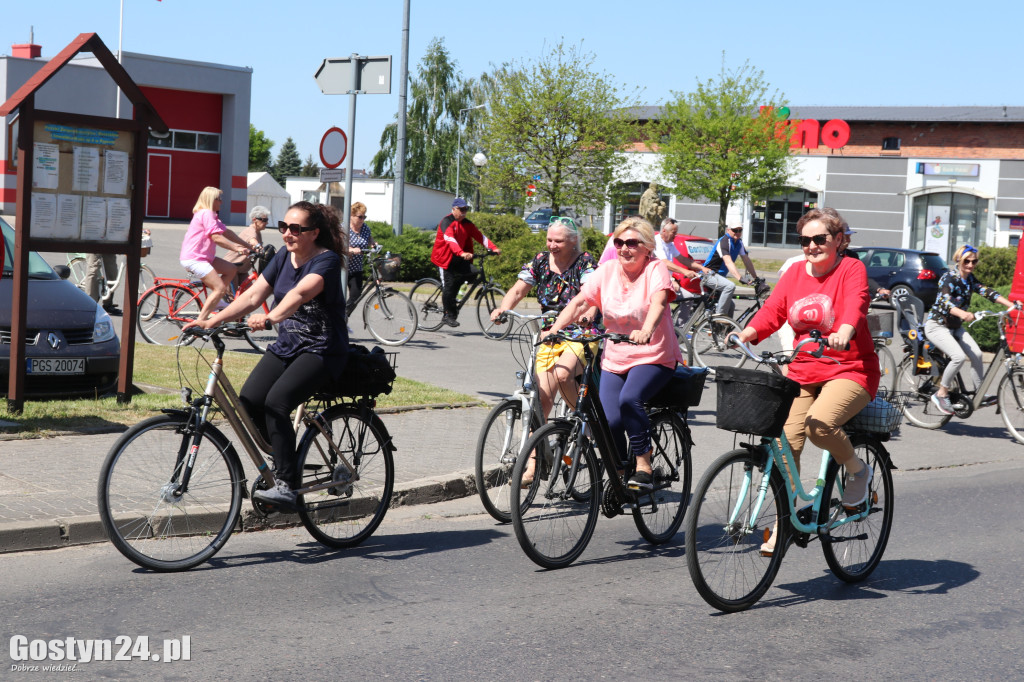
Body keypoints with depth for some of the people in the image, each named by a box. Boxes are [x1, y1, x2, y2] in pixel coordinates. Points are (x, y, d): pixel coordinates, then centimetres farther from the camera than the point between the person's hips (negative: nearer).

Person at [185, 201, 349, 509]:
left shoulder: (327, 260, -14)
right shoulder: (283, 257, 8)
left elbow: (300, 293, -34)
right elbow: (253, 295, 2)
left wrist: (271, 317, -51)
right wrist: (213, 320, -9)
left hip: (322, 350, -7)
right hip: (286, 346, 7)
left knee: (276, 402, -28)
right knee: (249, 401, -15)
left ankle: (286, 485, -22)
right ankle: (284, 459, 10)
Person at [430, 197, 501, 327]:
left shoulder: (466, 224, 7)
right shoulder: (447, 222, -16)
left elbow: (479, 236, 0)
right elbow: (450, 239, -32)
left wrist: (494, 248, -14)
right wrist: (461, 253, -47)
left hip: (457, 258, 7)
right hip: (444, 257, -7)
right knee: (449, 286, -10)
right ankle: (449, 315, 0)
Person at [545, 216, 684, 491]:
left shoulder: (656, 269, -8)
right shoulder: (607, 270, 4)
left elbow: (658, 302, -27)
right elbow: (579, 303, -2)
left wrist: (646, 331, -47)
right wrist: (554, 329, -18)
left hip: (653, 357, -4)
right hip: (614, 358, 4)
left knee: (629, 399, -31)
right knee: (610, 421, -13)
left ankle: (643, 465, -17)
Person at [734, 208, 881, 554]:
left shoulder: (852, 269, -3)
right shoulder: (794, 273, 11)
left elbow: (855, 304, -22)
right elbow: (772, 309, 1)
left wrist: (844, 332, -44)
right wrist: (748, 333, -20)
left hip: (850, 369, -5)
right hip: (803, 370, 5)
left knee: (820, 423, -31)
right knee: (786, 440, -11)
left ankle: (857, 469, 0)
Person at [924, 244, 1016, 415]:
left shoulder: (970, 279, 4)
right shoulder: (949, 277, -19)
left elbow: (987, 292, -6)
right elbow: (945, 301, -36)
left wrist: (1011, 304, -21)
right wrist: (963, 314, -55)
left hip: (955, 326, 7)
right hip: (937, 326, -7)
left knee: (976, 355, -10)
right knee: (959, 356, -26)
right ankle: (941, 394, -12)